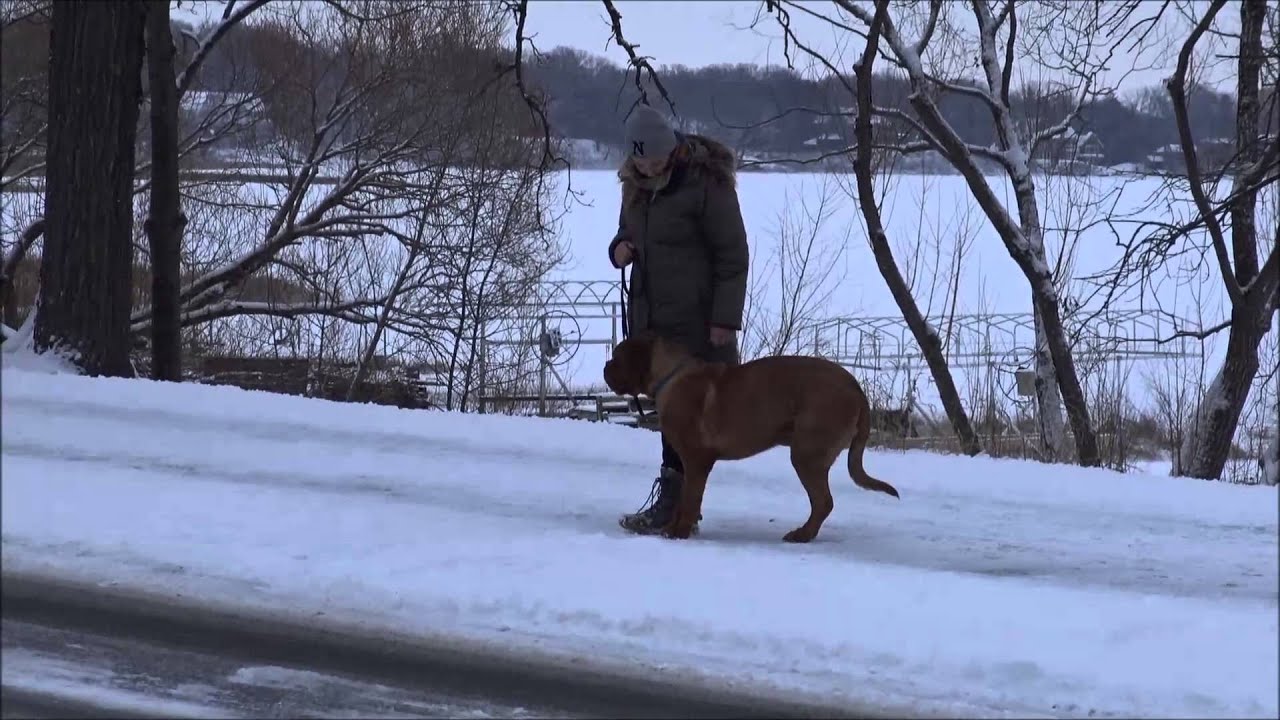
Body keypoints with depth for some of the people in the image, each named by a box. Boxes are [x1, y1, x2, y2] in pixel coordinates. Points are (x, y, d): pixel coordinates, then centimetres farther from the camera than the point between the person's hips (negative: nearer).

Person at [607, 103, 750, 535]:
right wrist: (620, 248, 0)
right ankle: (681, 507, 10)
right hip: (651, 316, 7)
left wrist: (725, 318, -16)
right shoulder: (636, 185, 10)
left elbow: (733, 254, -11)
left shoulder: (707, 183, -13)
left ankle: (670, 504, -11)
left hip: (696, 319, -7)